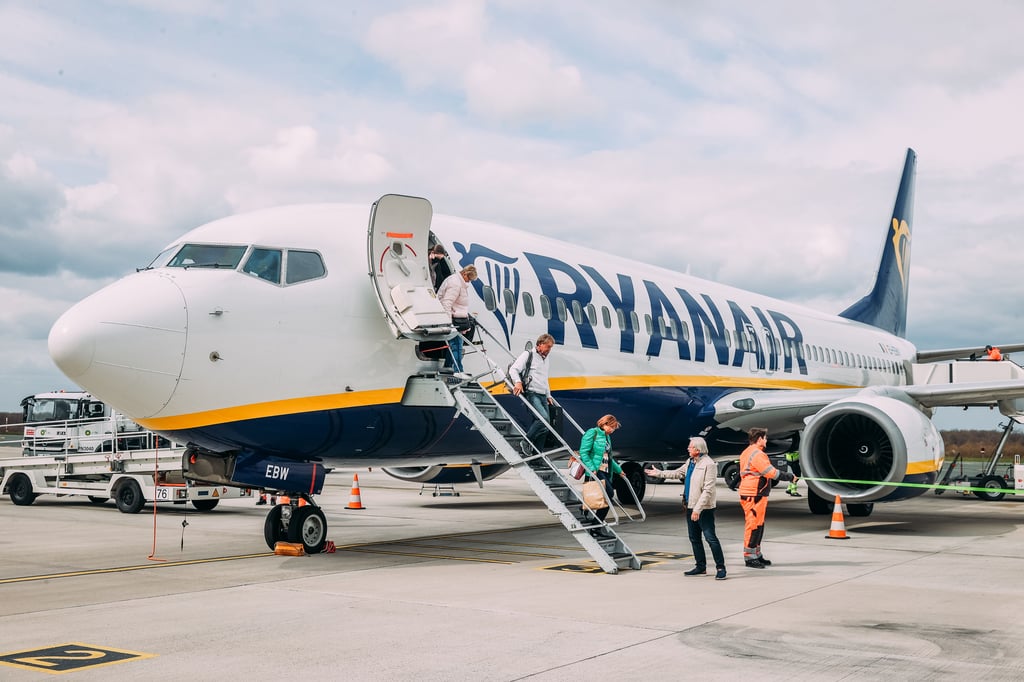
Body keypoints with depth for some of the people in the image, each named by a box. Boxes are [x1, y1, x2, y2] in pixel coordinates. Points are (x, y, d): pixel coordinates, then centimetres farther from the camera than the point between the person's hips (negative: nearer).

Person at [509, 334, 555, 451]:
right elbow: (513, 369, -9)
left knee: (546, 424, 1)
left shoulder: (547, 360, 24)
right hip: (532, 394, -8)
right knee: (544, 418, -25)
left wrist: (548, 396, 29)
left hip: (543, 396, 8)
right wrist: (518, 382, -26)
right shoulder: (528, 355, 0)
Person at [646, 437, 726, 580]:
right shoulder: (690, 462, 13)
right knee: (694, 538, 13)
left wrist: (698, 509, -22)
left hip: (704, 509, -9)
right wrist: (658, 473, 33)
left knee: (711, 538, -9)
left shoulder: (709, 464, -16)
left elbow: (707, 490, -20)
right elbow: (677, 473, 29)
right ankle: (700, 567, 23)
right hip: (691, 507, 9)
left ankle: (720, 568, -4)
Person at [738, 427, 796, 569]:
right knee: (753, 525, -6)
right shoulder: (757, 454, -16)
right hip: (754, 495, -11)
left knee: (757, 525, 17)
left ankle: (756, 555, 24)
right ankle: (749, 557, -2)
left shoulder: (747, 453, 18)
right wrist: (790, 477, -9)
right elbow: (772, 473, -18)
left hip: (749, 493, 11)